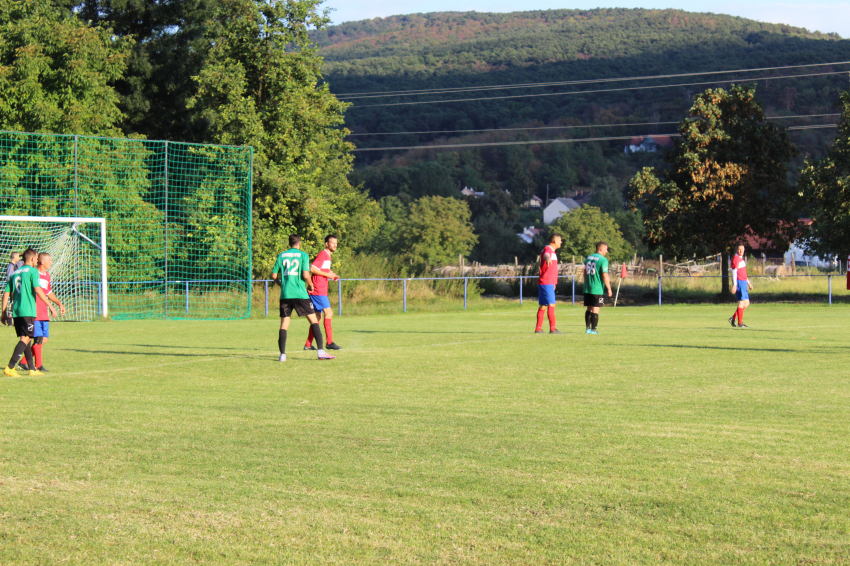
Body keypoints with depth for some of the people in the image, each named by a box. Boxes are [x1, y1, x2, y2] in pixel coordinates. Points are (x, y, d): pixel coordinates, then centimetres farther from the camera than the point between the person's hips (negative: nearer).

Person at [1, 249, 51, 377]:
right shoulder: (33, 271, -4)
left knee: (25, 338, 14)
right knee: (25, 338, -7)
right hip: (28, 311, -7)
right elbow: (37, 290, -14)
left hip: (16, 312, 7)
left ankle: (32, 369, 17)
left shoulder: (14, 273, 15)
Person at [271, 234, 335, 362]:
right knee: (313, 320, 3)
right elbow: (305, 275, -11)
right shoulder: (303, 255, 0)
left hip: (285, 294, 3)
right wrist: (310, 285, 7)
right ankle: (321, 351, -5)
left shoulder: (281, 256, 10)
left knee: (284, 324, 7)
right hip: (300, 294, -3)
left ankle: (282, 354, -3)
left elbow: (274, 276, 9)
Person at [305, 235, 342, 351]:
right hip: (319, 291, -10)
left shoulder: (327, 256, 20)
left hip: (321, 291, 10)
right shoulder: (323, 254, -10)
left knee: (318, 317, 10)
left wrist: (332, 276, 13)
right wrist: (327, 274, -16)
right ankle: (329, 342, -14)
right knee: (328, 312, -13)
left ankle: (308, 344, 12)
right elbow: (312, 269, -19)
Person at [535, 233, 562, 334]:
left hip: (549, 283, 10)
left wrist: (553, 283, 48)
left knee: (543, 306, 10)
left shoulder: (552, 251, 23)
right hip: (546, 283, -10)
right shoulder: (547, 249, -10)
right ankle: (552, 329, -13)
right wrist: (548, 259, -62)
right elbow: (545, 255, -38)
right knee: (551, 305, -11)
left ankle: (538, 329, 12)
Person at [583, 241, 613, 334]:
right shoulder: (603, 260, -11)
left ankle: (588, 328, 13)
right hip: (597, 289, -7)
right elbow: (605, 276, -15)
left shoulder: (588, 258, 12)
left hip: (587, 288, 7)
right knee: (595, 309, -1)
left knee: (589, 309, 13)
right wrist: (609, 289, -9)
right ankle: (593, 329, 0)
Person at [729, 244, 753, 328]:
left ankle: (733, 318, 12)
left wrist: (748, 283, 27)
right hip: (739, 282, -10)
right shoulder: (735, 258, -9)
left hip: (743, 283, 10)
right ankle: (740, 323, -7)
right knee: (741, 302, -10)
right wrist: (734, 285, -22)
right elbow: (734, 272, -16)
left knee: (746, 303, 9)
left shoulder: (741, 258, 21)